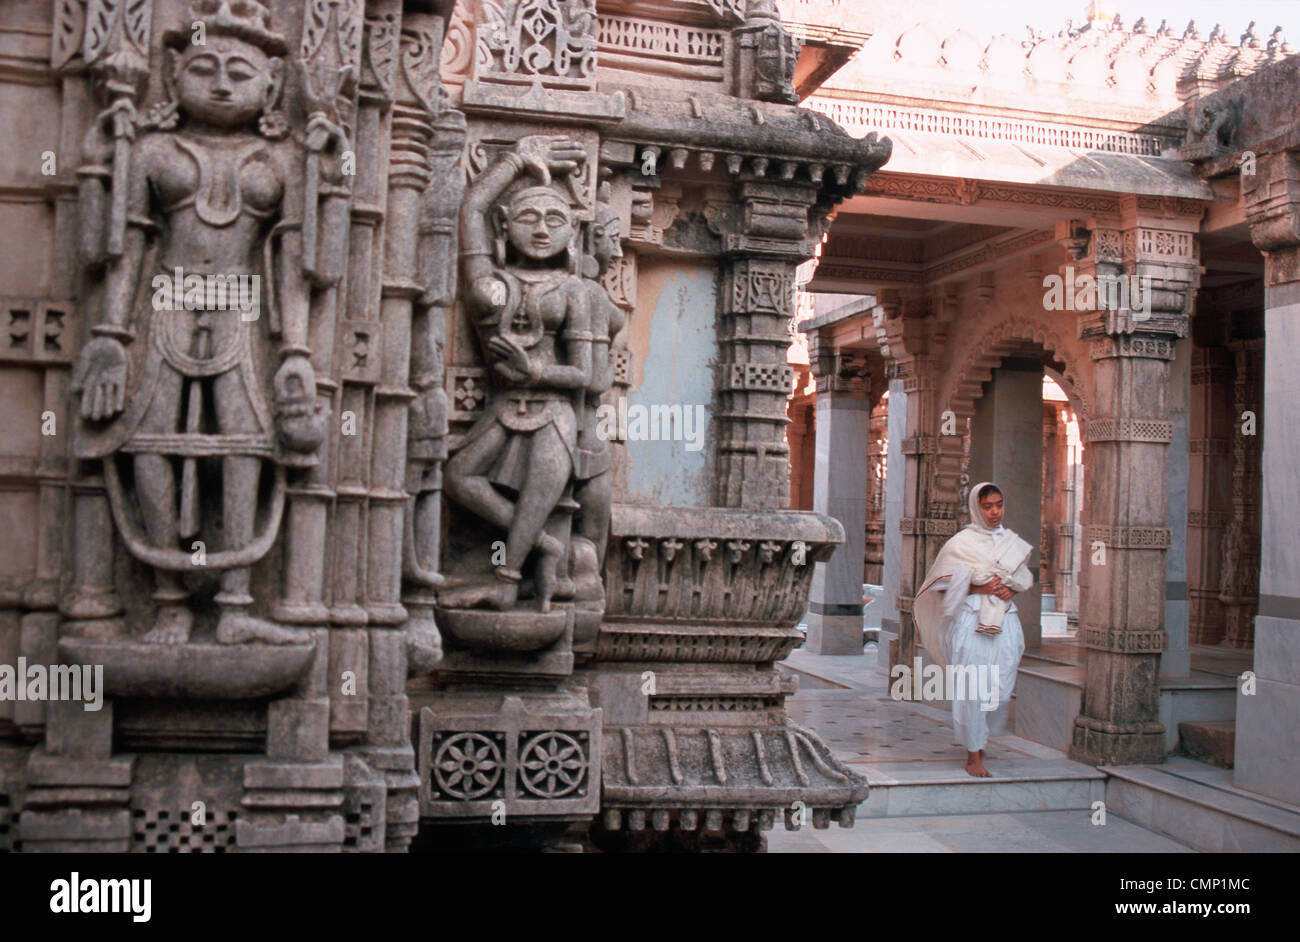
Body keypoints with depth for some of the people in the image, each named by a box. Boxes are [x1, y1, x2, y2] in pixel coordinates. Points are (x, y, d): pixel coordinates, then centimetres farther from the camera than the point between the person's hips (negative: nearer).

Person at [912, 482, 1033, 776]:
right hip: (971, 622, -4)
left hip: (1005, 621, 4)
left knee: (1001, 689, 2)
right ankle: (973, 755, 3)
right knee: (972, 688, -6)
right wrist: (979, 588, -15)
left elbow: (1025, 578, 20)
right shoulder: (961, 542, -2)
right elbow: (945, 585, -3)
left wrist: (1010, 589, -1)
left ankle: (980, 738, 29)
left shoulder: (1012, 541, 13)